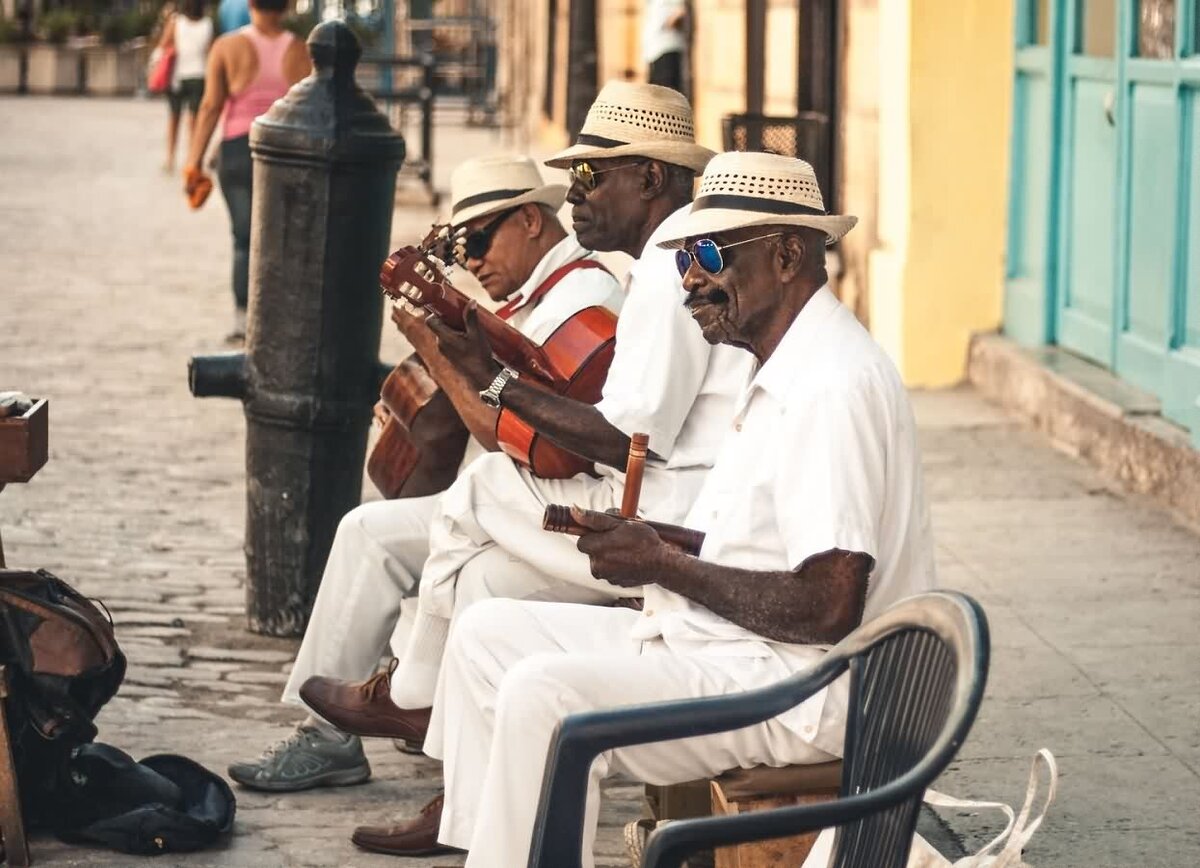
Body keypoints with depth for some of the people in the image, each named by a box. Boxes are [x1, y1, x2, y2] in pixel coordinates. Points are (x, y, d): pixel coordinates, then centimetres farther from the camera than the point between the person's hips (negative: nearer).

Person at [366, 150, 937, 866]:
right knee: (489, 634, 9)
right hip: (722, 646, 11)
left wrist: (666, 565, -14)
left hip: (802, 687, -11)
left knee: (543, 696, -27)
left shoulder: (836, 384, -19)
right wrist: (645, 546, 1)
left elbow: (828, 607, -25)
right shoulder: (784, 373, 15)